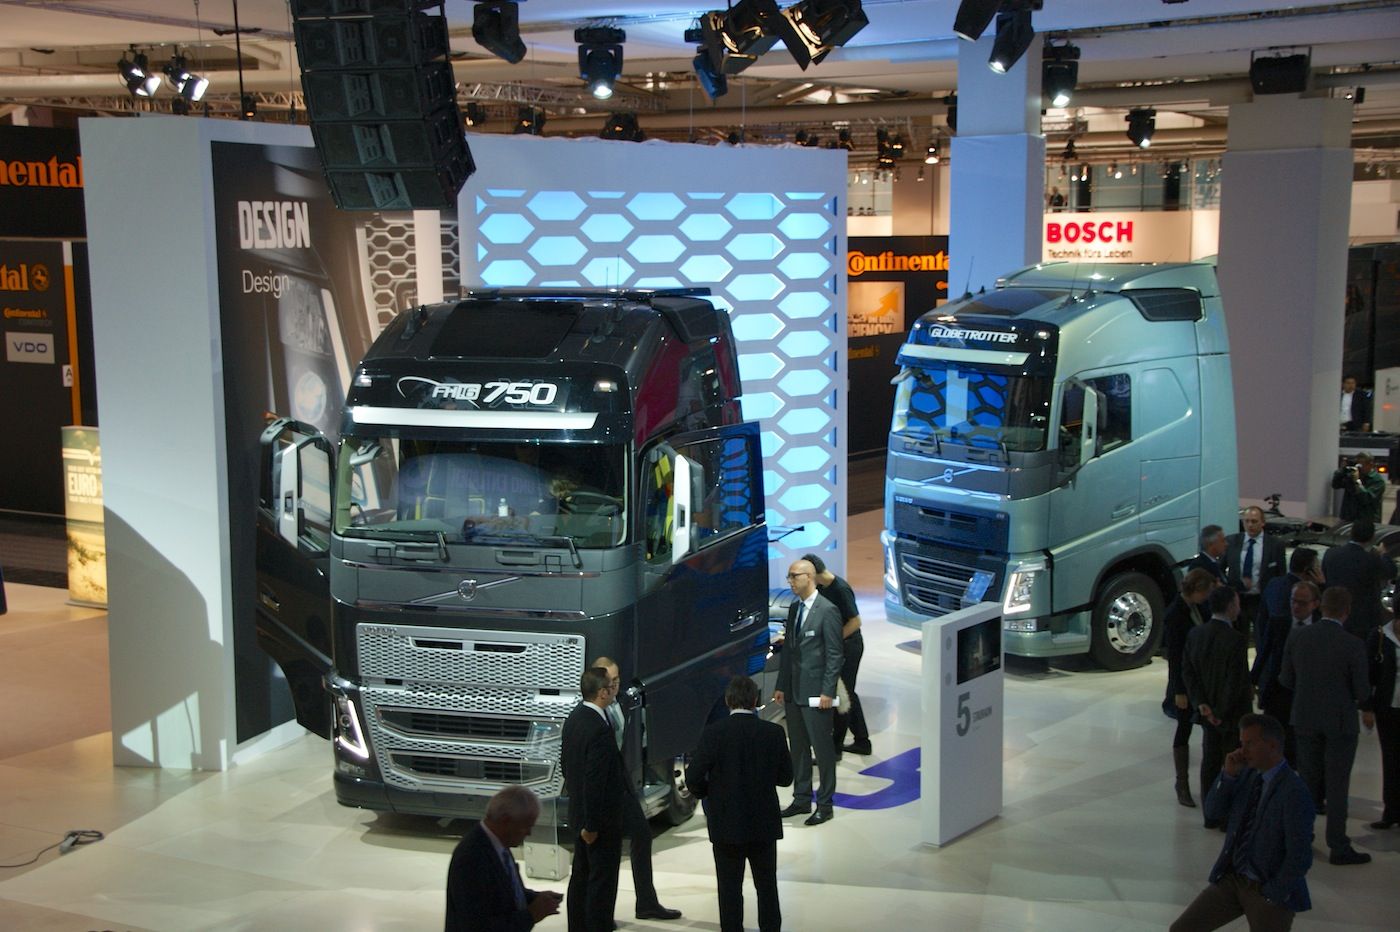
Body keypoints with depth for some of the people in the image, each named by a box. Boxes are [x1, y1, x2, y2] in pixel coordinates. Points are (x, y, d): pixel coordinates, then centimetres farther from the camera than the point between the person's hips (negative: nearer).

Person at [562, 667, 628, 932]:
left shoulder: (574, 718, 4)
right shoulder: (599, 729, -25)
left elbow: (565, 762, 14)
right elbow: (594, 782, -25)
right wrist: (592, 825, -19)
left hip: (578, 812, 9)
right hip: (602, 819, -9)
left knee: (581, 875, 18)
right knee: (602, 881, -1)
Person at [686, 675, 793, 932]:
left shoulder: (713, 733, -13)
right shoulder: (774, 733, -8)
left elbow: (693, 777, -14)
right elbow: (785, 777, 0)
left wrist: (707, 793, 7)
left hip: (726, 824, -2)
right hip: (764, 824, 2)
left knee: (730, 890, 9)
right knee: (767, 886, 16)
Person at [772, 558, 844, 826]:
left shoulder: (827, 610, -11)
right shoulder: (794, 609, 13)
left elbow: (834, 654, -13)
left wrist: (827, 692, -16)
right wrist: (781, 686, 13)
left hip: (815, 692, -8)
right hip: (793, 692, 8)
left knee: (822, 747, -1)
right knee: (798, 747, 14)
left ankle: (824, 805, 7)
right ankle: (802, 799, 24)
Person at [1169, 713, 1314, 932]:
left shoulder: (1294, 792, -20)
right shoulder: (1247, 774, 3)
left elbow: (1299, 858, -21)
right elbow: (1214, 810, 2)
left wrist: (1271, 897, -14)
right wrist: (1228, 773, -12)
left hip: (1270, 890, -6)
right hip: (1232, 879, 6)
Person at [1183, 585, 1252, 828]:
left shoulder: (1194, 635, 0)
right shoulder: (1235, 640, -21)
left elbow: (1187, 672, 1)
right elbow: (1236, 682, -21)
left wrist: (1201, 704, -3)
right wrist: (1221, 712, -12)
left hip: (1207, 711, 6)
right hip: (1232, 715, -6)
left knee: (1210, 762, 14)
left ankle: (1211, 815, 22)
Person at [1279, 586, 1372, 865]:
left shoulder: (1297, 638, -6)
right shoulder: (1353, 646, -17)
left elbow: (1286, 680, 1)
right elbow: (1363, 693, -13)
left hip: (1306, 719, 4)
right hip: (1340, 723, -4)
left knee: (1309, 780, 18)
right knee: (1337, 786, 4)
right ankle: (1338, 847, 8)